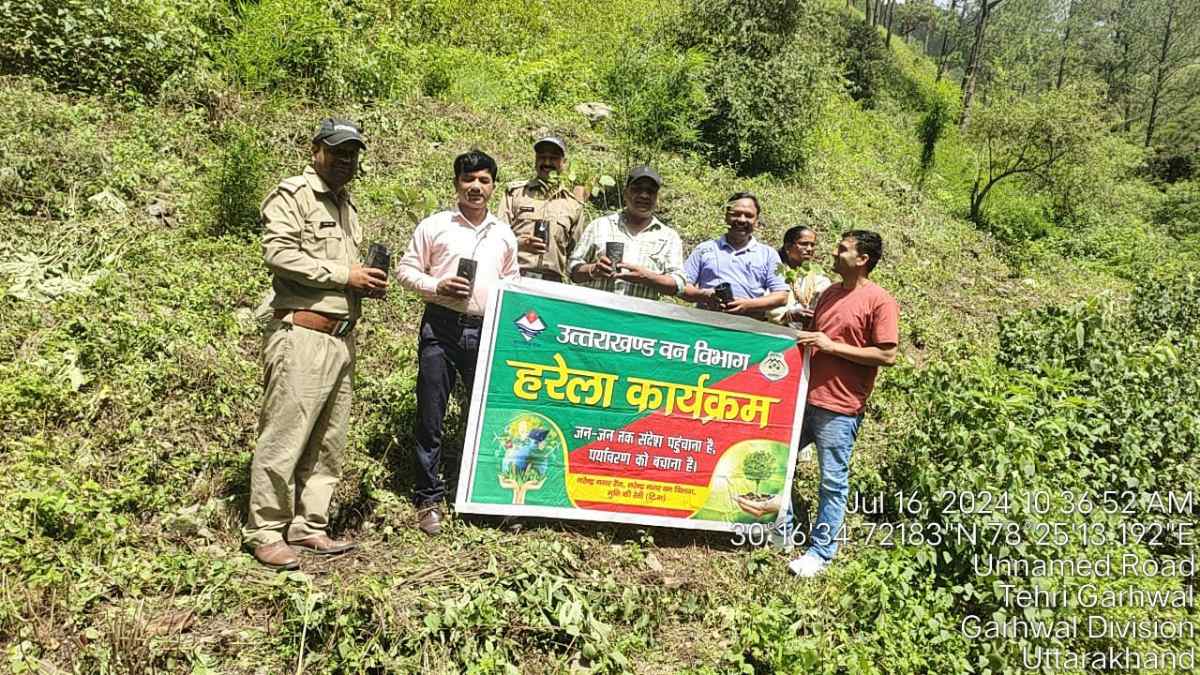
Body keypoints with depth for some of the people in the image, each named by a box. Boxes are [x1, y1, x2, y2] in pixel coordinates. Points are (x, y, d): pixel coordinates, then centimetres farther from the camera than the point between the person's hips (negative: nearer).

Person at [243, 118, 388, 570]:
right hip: (301, 335, -8)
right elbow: (279, 253, -16)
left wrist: (367, 283, 9)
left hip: (342, 338, 9)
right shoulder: (292, 195, -3)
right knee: (284, 438, -5)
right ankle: (264, 533, 6)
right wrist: (344, 275, -14)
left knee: (328, 442, 11)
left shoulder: (347, 206, 23)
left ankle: (309, 526, 21)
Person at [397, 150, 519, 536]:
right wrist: (436, 286, -12)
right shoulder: (434, 226, 3)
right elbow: (406, 270, 4)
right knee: (431, 416, 2)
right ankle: (429, 499, 14)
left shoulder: (504, 234, 14)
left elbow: (513, 280, 23)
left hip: (487, 333, 3)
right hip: (441, 328, -3)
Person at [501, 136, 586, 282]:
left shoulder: (574, 205, 14)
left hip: (553, 281, 1)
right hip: (514, 275, -1)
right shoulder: (516, 192, 9)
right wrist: (519, 243, -14)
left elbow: (574, 255, 18)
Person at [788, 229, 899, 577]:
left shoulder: (880, 301, -10)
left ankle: (821, 551, 15)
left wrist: (832, 346, -16)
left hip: (839, 407, -8)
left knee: (832, 482, 2)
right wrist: (803, 336, 4)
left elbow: (887, 355, -15)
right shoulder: (829, 293, 14)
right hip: (805, 397, 8)